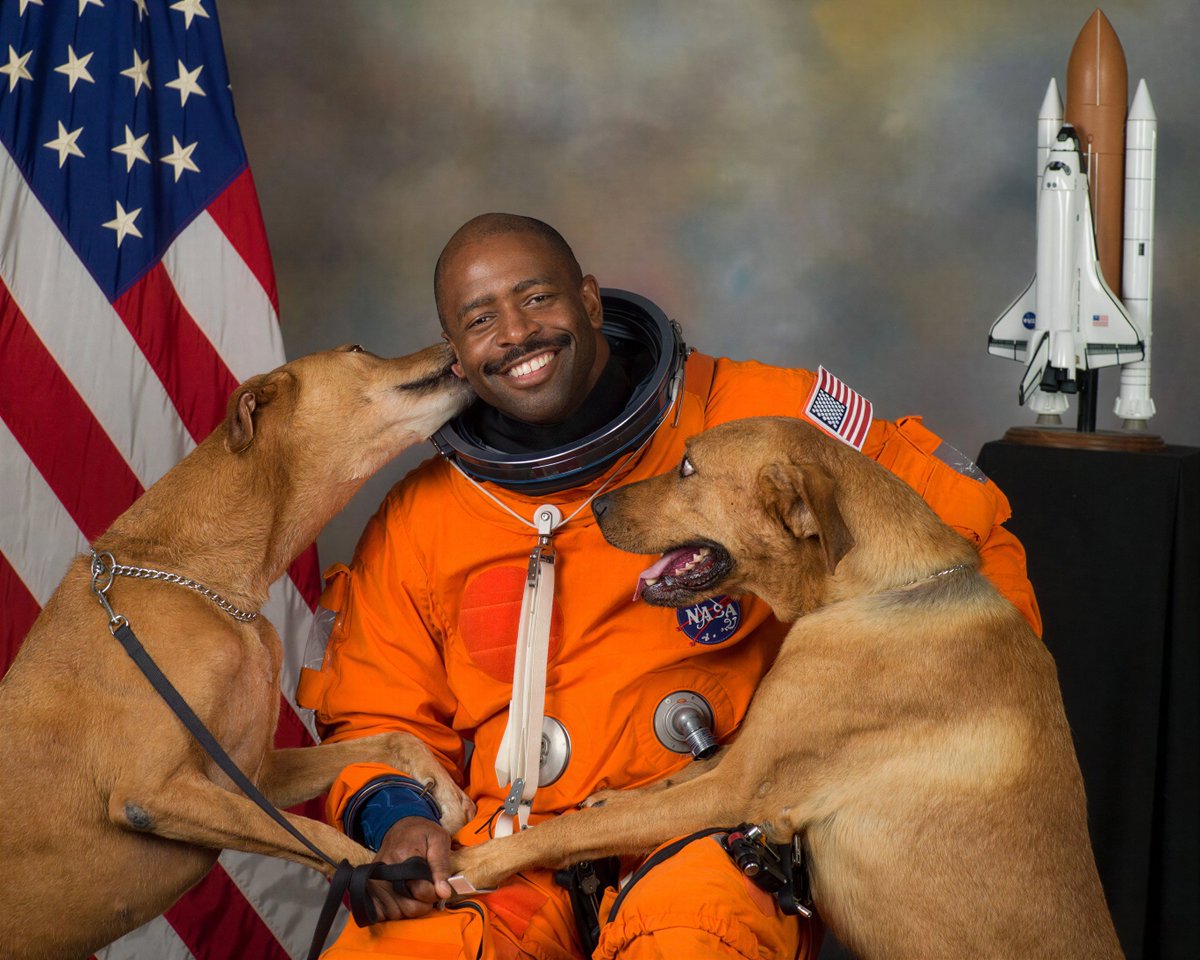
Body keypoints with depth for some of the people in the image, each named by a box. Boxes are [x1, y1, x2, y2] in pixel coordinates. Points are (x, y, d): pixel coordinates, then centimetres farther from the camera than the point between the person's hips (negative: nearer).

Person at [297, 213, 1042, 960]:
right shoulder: (415, 523, 10)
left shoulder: (755, 415, 2)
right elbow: (374, 721, 17)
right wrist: (393, 817, -6)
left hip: (723, 836, -3)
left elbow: (964, 525, 7)